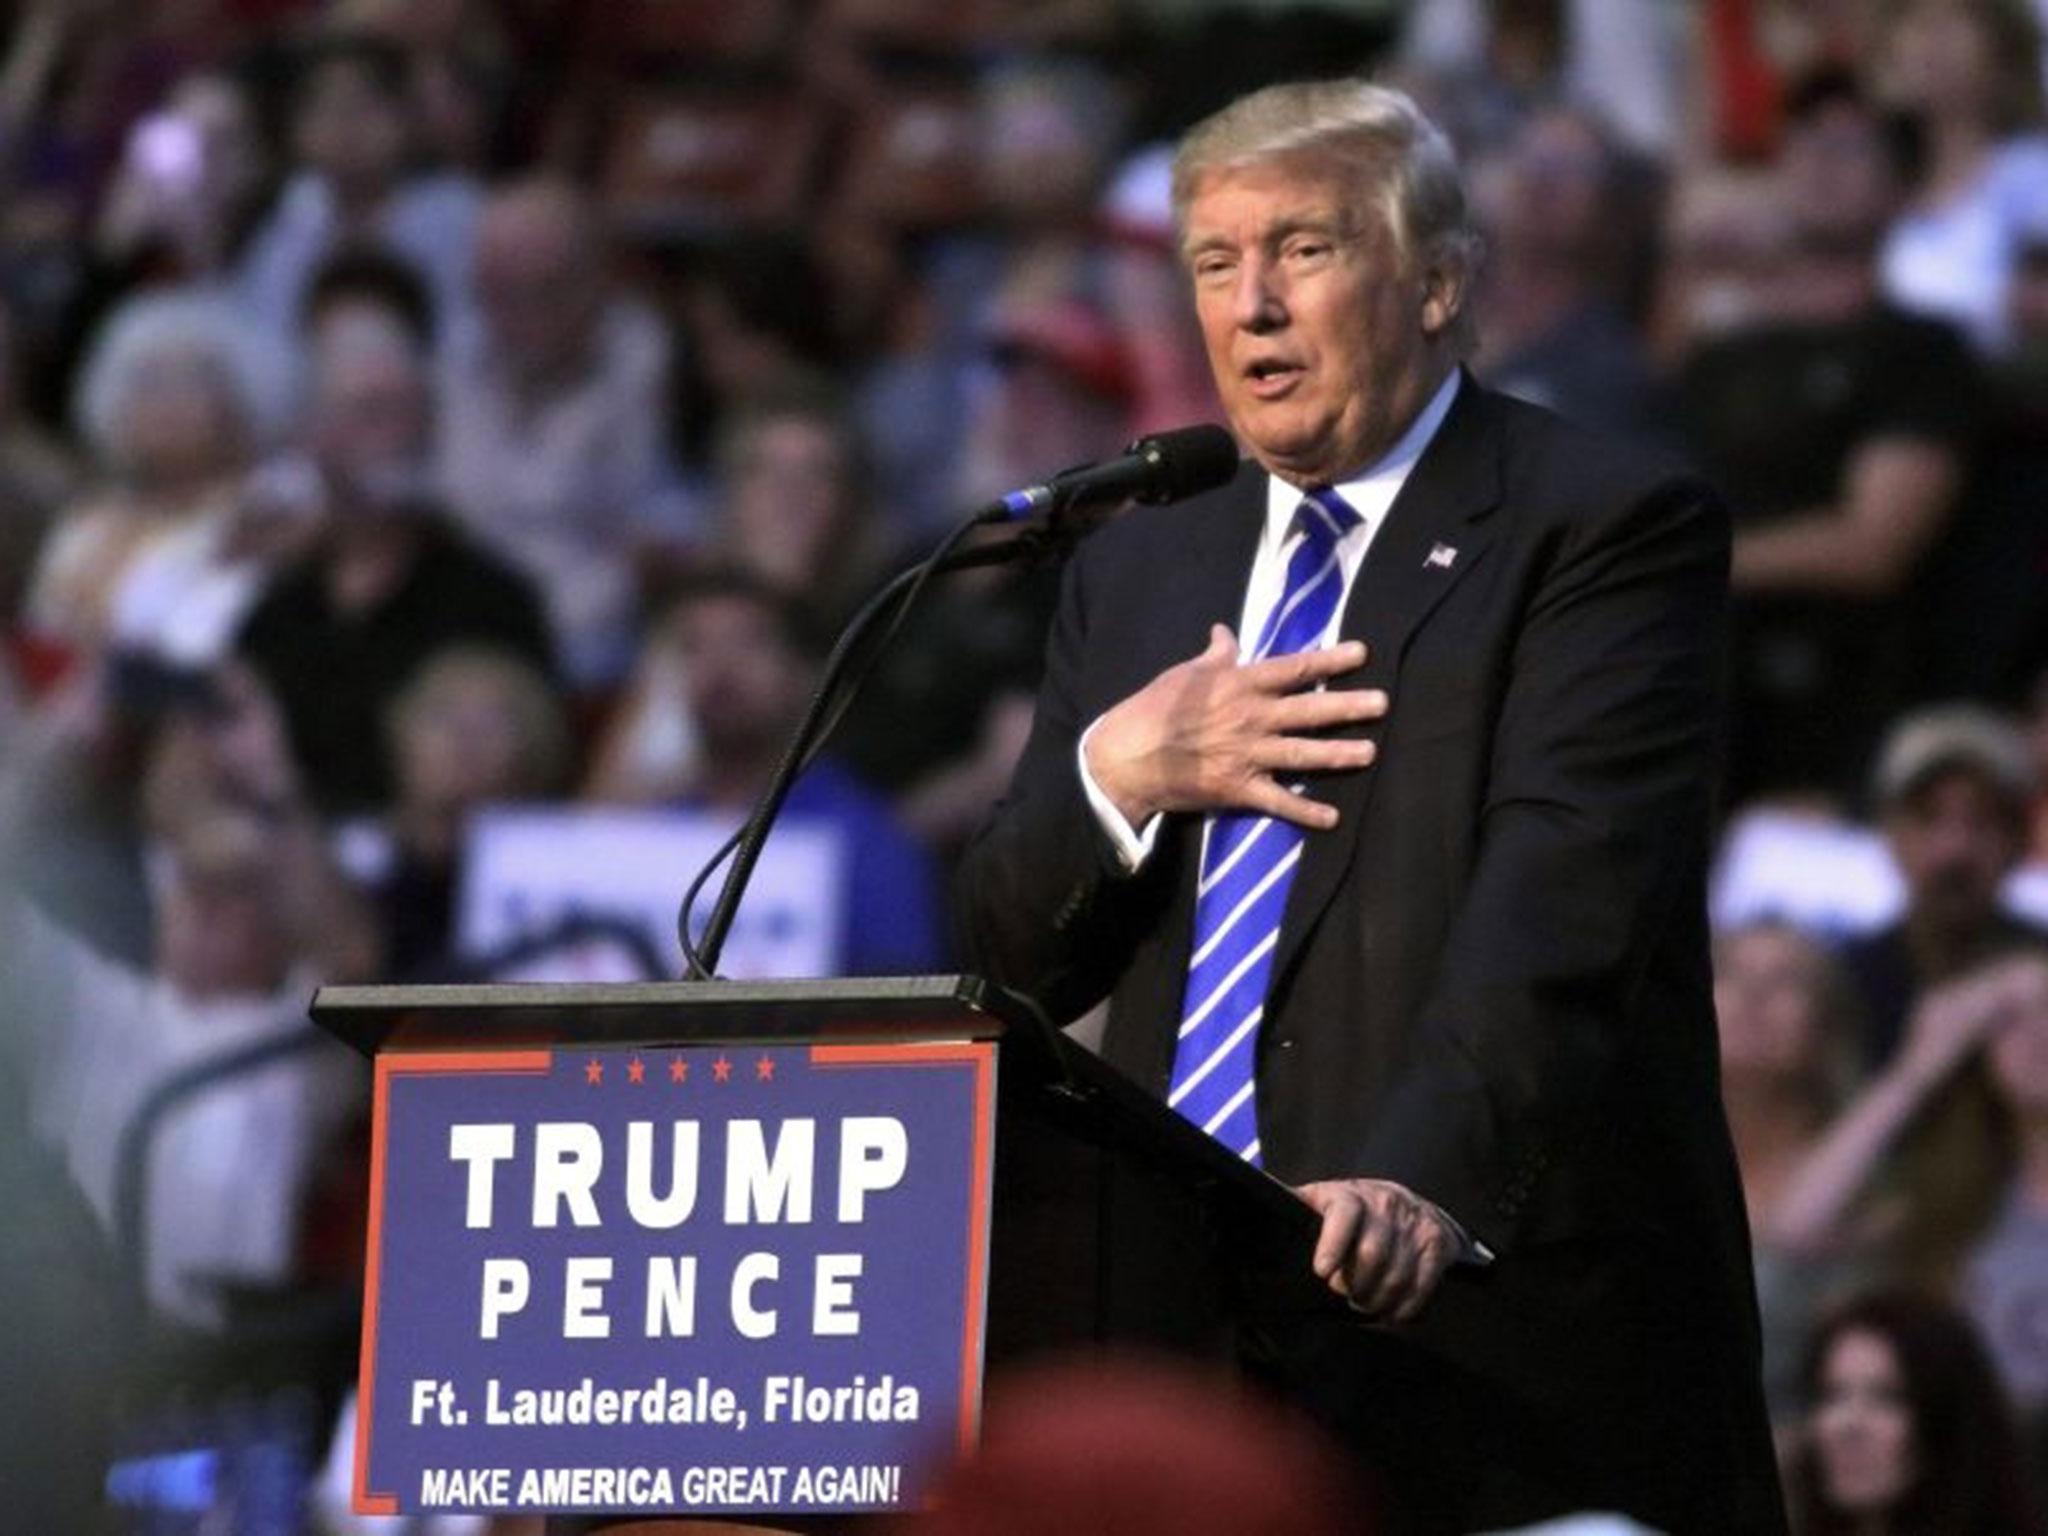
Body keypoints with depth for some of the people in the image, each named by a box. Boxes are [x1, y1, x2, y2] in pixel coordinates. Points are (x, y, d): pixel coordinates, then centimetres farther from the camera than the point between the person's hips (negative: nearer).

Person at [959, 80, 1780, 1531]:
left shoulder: (1606, 528, -3)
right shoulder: (1141, 569, 17)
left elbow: (1558, 911, -18)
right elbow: (1013, 963, 15)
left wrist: (1425, 1181, -33)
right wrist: (1115, 775, -6)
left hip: (1510, 1335, -5)